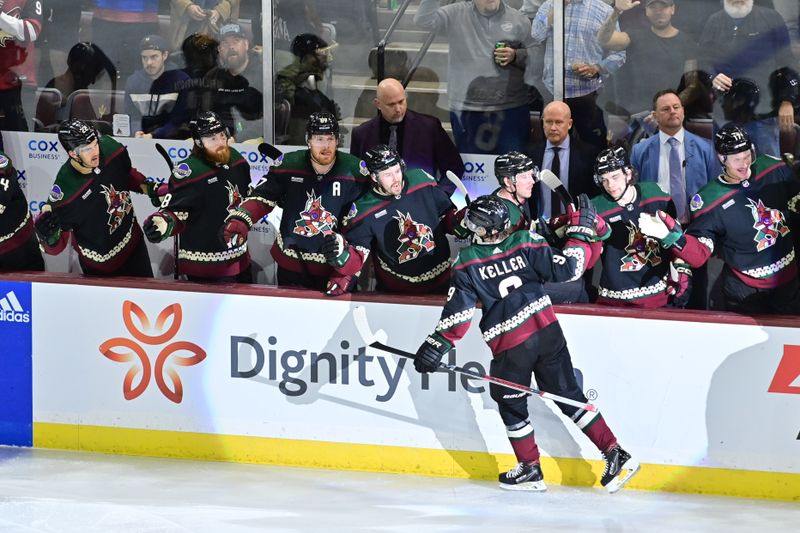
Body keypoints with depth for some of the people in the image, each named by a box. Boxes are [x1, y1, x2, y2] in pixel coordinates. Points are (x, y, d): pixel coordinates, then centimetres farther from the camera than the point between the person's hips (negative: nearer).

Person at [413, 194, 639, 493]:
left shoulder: (467, 263, -6)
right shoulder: (526, 243, -3)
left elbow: (458, 311, -6)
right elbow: (567, 268, -7)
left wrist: (437, 345, 2)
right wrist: (581, 232, 3)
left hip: (510, 346, -3)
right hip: (547, 331, 3)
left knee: (511, 405, 19)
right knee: (569, 395, 13)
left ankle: (530, 470, 24)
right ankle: (615, 454, 7)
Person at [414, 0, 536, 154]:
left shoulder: (519, 20, 6)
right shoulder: (456, 14, 4)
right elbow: (423, 20, -6)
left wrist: (515, 56, -11)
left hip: (512, 109, 0)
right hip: (468, 111, 0)